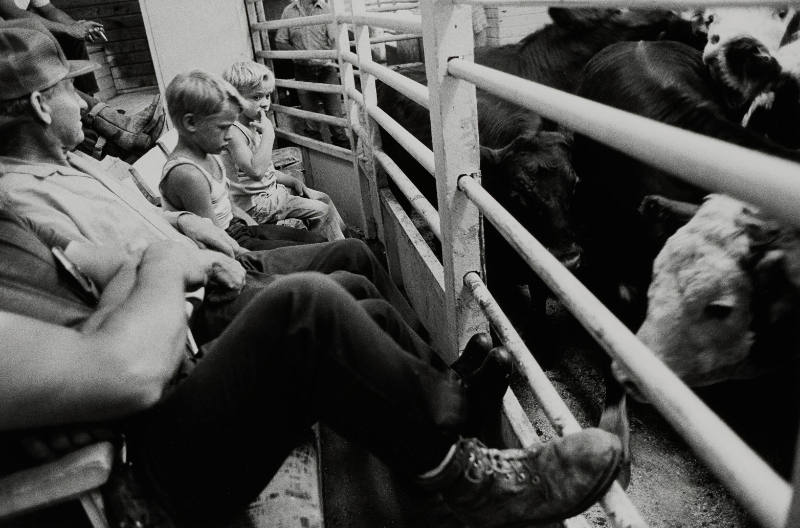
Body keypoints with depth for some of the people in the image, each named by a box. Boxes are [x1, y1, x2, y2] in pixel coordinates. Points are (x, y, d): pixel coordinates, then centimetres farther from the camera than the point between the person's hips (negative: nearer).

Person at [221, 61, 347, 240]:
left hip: (270, 188, 10)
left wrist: (293, 181, 6)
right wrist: (268, 133, -32)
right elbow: (256, 170, -38)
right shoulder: (234, 131, -23)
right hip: (255, 203, -10)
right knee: (322, 211, -11)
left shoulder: (255, 125, 10)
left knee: (324, 198, 13)